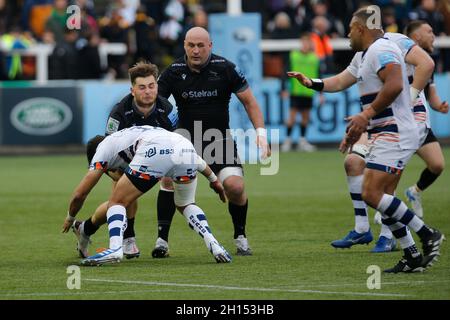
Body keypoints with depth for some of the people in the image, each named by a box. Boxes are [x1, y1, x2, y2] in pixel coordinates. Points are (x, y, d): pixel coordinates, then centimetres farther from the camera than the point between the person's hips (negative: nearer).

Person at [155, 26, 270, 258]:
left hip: (220, 139, 0)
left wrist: (260, 132, -11)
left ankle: (240, 238, 7)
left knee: (235, 186, -18)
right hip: (185, 139, 1)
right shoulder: (174, 72, -8)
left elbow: (249, 101, 0)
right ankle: (162, 240, -12)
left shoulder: (225, 68, -10)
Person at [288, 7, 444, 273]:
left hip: (394, 134, -11)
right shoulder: (363, 55, 20)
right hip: (383, 134, 11)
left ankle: (428, 235, -13)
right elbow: (341, 81, 35)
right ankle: (413, 257, 8)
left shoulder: (381, 49, -13)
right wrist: (310, 83, 37)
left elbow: (394, 85, -26)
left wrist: (366, 115, -22)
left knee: (372, 195, -18)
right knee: (381, 198, 7)